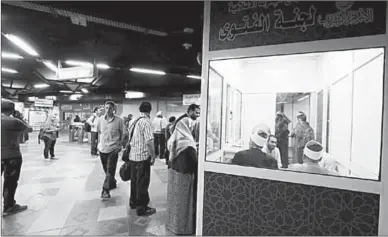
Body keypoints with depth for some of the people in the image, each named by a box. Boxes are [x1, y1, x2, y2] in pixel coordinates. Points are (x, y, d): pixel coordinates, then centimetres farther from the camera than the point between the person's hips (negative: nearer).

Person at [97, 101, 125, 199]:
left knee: (110, 170, -6)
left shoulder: (119, 120, -11)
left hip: (113, 148, -4)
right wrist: (102, 140, 11)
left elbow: (122, 134, -1)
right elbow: (99, 131, 16)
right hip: (102, 148, 5)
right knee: (106, 169, 18)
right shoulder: (101, 119, 0)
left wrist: (120, 145, -4)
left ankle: (106, 190, -1)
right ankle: (113, 182, 40)